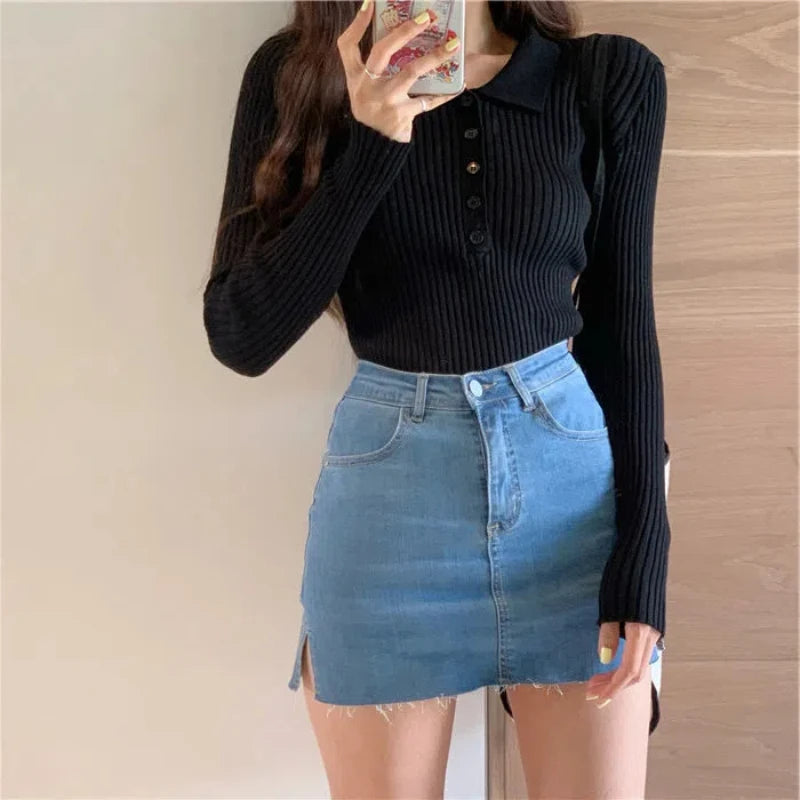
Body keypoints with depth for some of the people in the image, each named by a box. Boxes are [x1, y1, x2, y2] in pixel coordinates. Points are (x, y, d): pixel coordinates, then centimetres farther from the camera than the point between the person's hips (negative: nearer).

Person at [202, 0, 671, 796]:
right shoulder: (294, 71, -2)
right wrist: (369, 148, -18)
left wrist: (642, 548, -2)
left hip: (576, 477, 1)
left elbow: (622, 328, 3)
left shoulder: (614, 76, 0)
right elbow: (240, 336, -9)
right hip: (386, 494, 0)